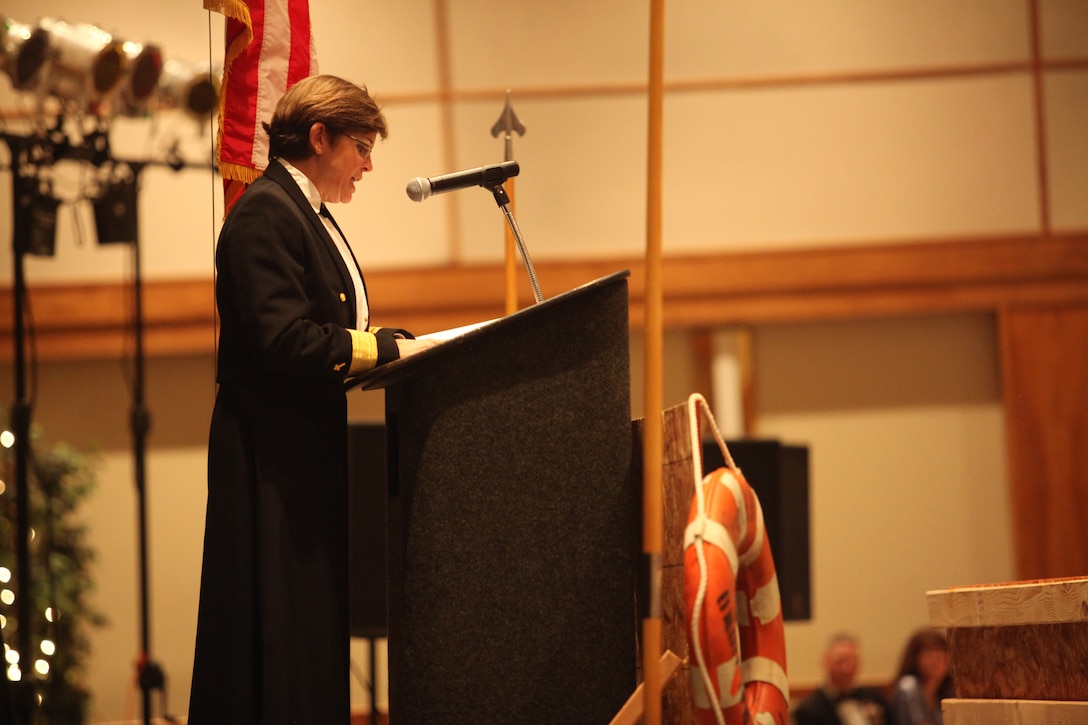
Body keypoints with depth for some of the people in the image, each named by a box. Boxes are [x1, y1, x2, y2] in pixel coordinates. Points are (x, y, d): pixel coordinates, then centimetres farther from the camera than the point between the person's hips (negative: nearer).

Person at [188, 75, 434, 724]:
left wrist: (406, 346, 4)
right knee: (280, 629, -8)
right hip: (272, 457, -10)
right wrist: (393, 346, -16)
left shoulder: (308, 213, 17)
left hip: (312, 452, 10)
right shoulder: (265, 214, -14)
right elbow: (285, 342, -22)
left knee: (316, 631, 8)